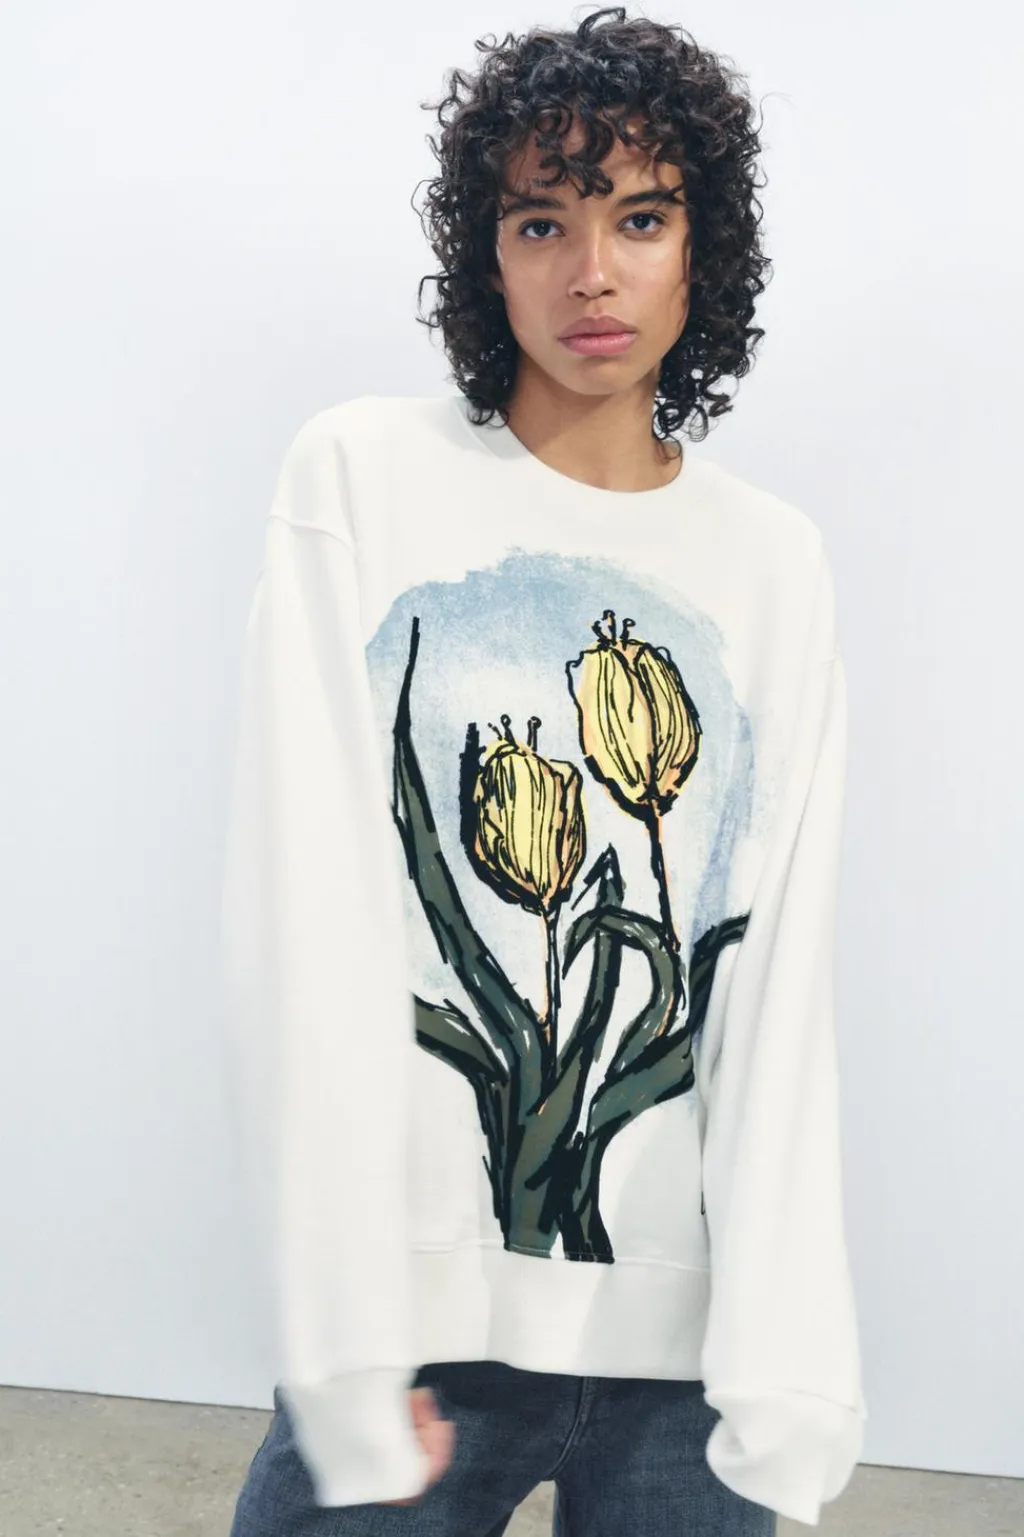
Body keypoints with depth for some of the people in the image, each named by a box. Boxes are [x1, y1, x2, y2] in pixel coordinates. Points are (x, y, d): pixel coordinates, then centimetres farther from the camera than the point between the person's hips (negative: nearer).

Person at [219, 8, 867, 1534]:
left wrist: (782, 1374, -9)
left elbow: (781, 986, 0)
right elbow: (306, 925, -10)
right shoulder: (364, 477, -3)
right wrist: (347, 1352, -15)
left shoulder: (776, 564, 5)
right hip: (420, 1308, -2)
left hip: (689, 1324, 2)